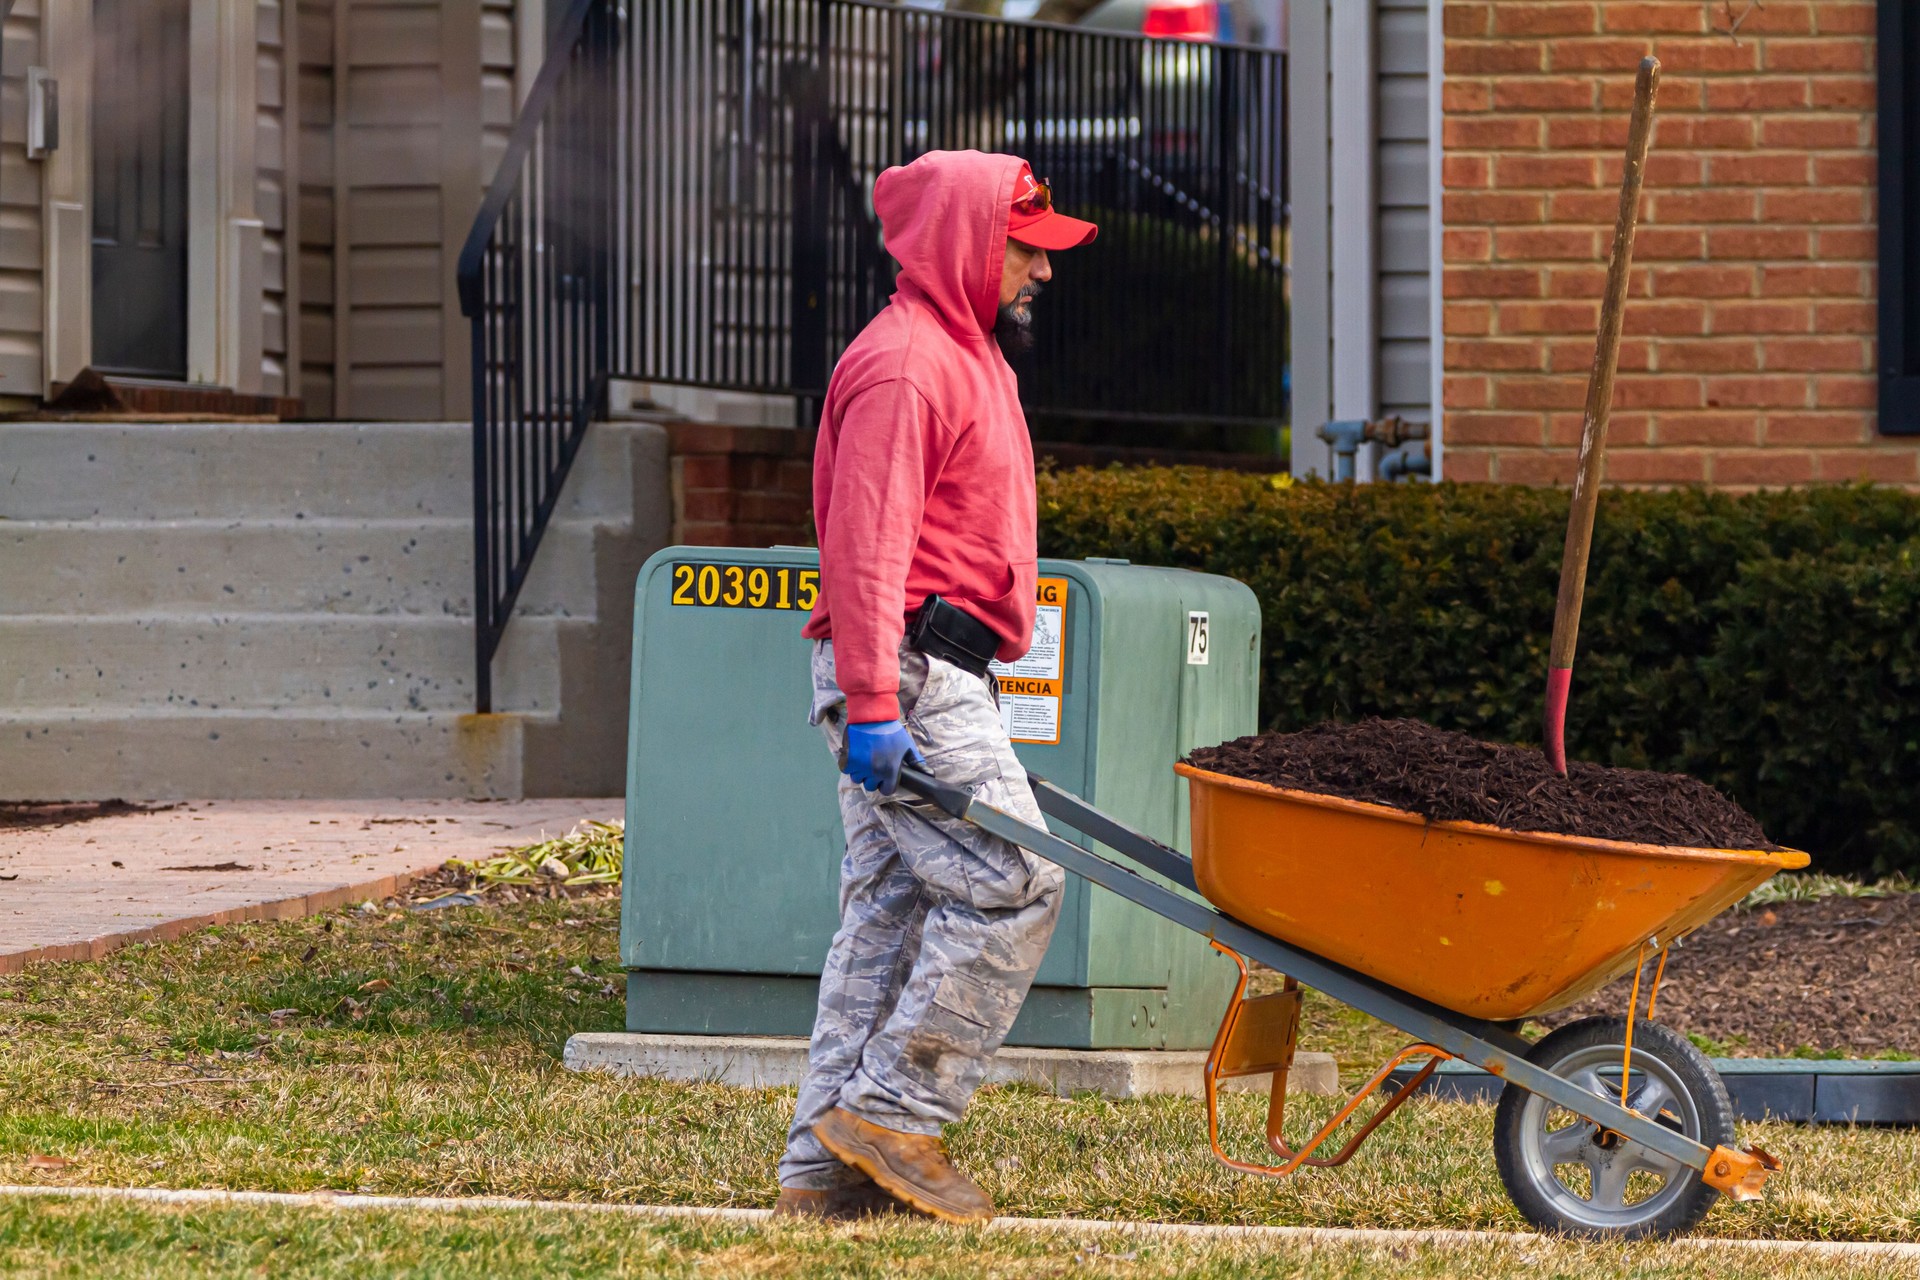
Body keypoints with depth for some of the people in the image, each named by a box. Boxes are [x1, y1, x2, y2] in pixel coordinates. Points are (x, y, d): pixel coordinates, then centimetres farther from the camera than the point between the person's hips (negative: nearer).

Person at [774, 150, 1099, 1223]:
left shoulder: (965, 358, 22)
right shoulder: (904, 366, -12)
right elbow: (865, 546, -20)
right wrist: (874, 704, -26)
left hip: (938, 679, 10)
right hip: (909, 673, -10)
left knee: (893, 909, 8)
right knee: (1014, 884, -13)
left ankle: (828, 1165, 8)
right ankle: (896, 1110, -8)